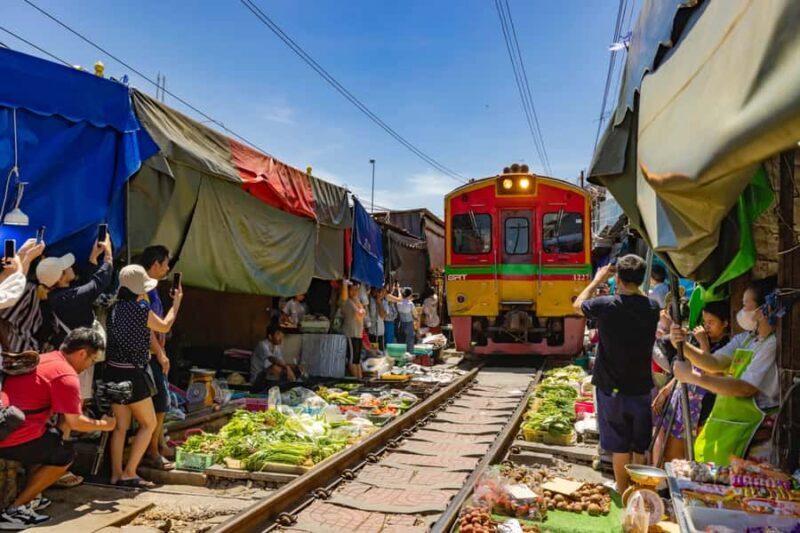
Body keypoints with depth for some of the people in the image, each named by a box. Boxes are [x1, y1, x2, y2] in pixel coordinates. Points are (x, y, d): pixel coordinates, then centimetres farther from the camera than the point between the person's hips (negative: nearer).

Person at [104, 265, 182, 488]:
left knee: (121, 426, 13)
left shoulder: (115, 308, 5)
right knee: (148, 424, 7)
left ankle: (116, 474, 16)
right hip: (132, 374, -7)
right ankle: (129, 474, 5)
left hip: (113, 371, 7)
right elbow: (165, 327, 3)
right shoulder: (141, 309, -13)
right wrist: (177, 301, 16)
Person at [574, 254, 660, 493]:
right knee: (639, 447, 16)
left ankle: (623, 494, 21)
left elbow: (578, 305, 3)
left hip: (612, 388, -3)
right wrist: (634, 285, 11)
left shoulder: (605, 305, -18)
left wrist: (597, 280, 12)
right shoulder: (652, 308, -8)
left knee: (620, 446, 10)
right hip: (641, 387, 3)